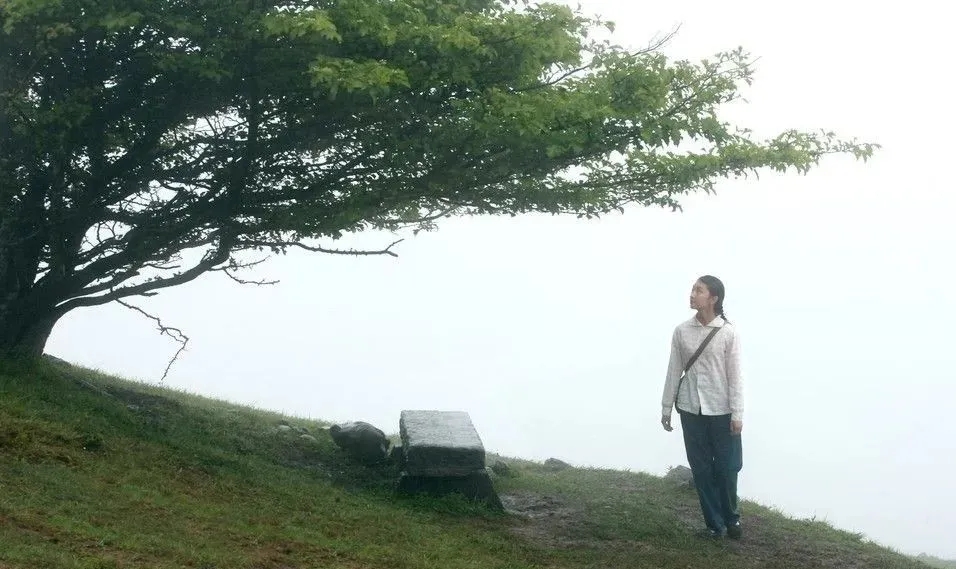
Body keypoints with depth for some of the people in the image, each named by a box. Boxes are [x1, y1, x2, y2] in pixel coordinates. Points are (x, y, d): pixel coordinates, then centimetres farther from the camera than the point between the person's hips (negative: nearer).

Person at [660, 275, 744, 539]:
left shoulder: (728, 332, -7)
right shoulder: (681, 331, 0)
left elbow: (735, 375, -6)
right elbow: (674, 371, 6)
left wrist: (737, 414, -8)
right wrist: (666, 408, 8)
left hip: (721, 410, -2)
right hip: (691, 409, 2)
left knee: (727, 468, 5)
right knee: (701, 468, 7)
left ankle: (731, 518, 28)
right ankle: (714, 523, 19)